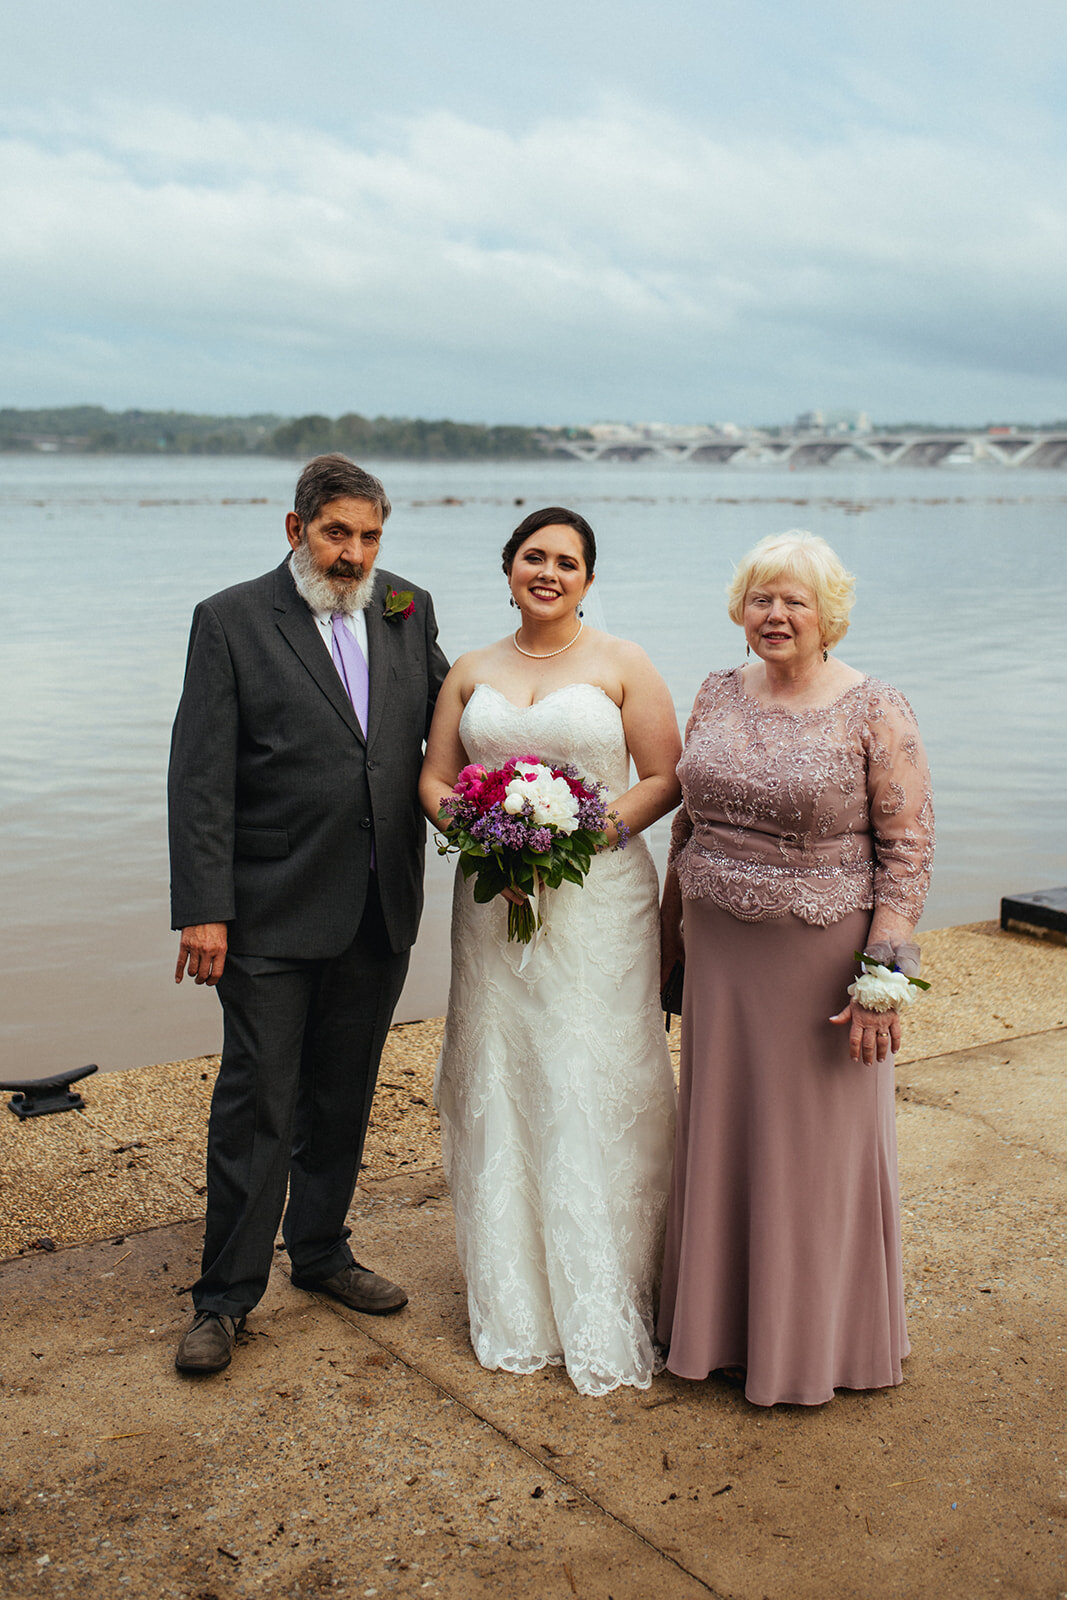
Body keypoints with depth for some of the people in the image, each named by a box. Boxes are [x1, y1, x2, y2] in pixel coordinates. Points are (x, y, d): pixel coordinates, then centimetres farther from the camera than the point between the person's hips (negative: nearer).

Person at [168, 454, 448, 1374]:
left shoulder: (409, 610, 6)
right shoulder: (232, 621, -7)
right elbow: (201, 777, -10)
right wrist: (203, 909, -15)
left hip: (379, 914, 5)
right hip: (272, 915, -4)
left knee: (342, 1098, 17)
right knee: (256, 1102, 2)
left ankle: (322, 1253, 35)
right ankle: (226, 1298, 16)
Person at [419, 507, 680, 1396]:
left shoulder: (622, 665, 2)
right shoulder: (472, 672, 12)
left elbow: (667, 778, -2)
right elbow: (434, 778, 11)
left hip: (598, 898, -3)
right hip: (493, 900, 4)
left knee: (595, 1090, -2)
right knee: (497, 1086, 6)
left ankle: (604, 1312, 10)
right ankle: (512, 1304, 19)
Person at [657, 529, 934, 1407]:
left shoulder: (876, 712, -10)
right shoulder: (719, 695, 5)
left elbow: (909, 850, -11)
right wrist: (670, 934, 14)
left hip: (819, 963, -5)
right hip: (721, 957, 5)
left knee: (817, 1147, 8)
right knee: (720, 1133, 14)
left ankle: (817, 1341, 27)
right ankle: (722, 1320, 33)